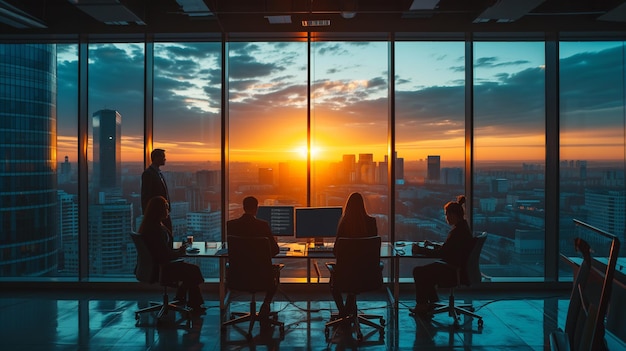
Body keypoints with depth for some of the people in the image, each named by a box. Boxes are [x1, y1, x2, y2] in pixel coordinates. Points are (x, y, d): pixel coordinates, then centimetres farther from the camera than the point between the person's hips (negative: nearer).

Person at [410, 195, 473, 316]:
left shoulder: (458, 231, -23)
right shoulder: (463, 227, 9)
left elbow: (441, 253, -23)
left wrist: (420, 250, -17)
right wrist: (433, 244, 12)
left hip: (454, 270, -11)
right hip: (456, 266, 11)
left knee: (418, 272, -6)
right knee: (425, 270, 18)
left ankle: (421, 305, 8)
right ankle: (432, 301, 22)